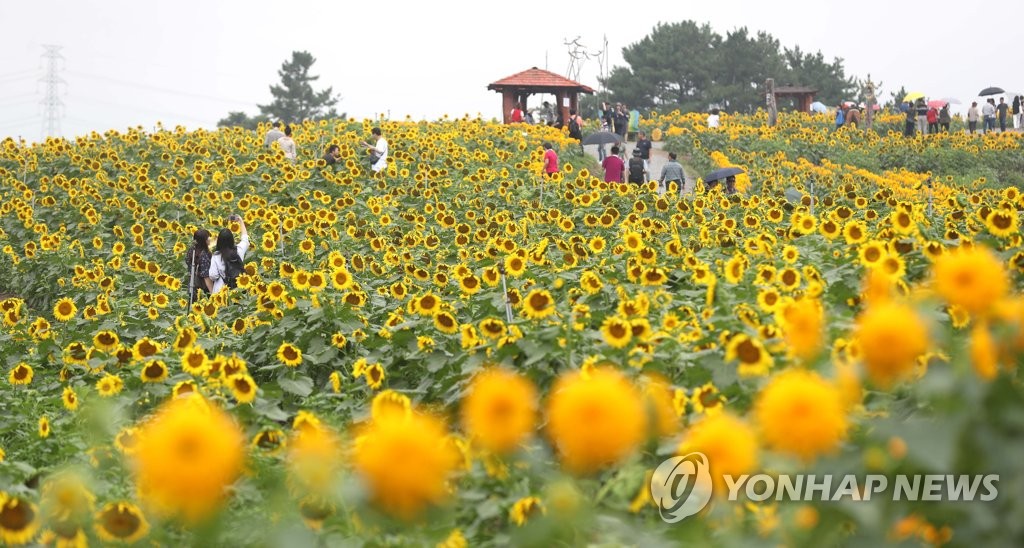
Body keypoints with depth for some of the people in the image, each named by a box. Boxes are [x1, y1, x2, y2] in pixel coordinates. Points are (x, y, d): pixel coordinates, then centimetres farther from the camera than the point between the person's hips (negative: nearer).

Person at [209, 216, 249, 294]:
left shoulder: (216, 256, -13)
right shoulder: (239, 251, -4)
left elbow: (213, 276, -14)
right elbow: (245, 239, 17)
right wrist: (241, 222, 28)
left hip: (221, 291, -3)